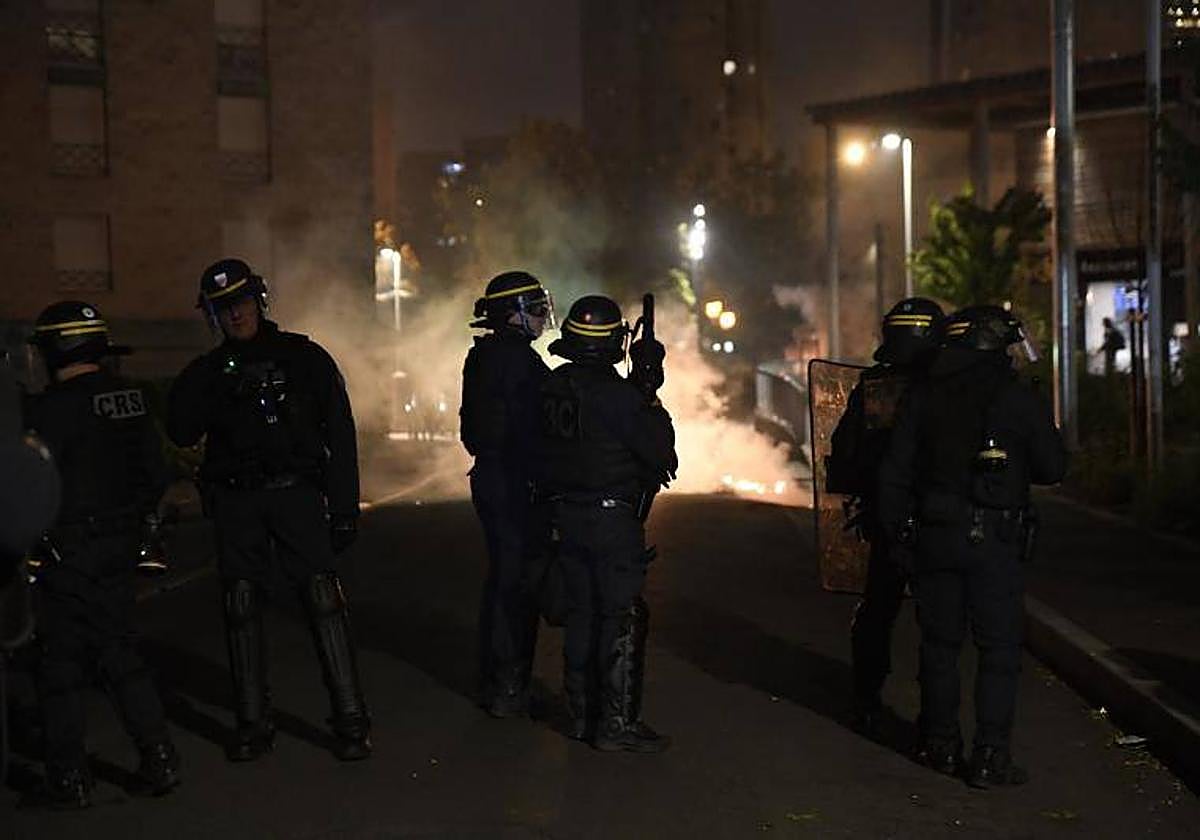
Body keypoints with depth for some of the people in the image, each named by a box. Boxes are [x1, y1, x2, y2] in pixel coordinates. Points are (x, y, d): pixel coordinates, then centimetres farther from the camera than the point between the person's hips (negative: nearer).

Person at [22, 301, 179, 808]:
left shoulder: (52, 408, -16)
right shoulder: (130, 398, 7)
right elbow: (156, 477, 12)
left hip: (69, 552, -7)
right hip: (120, 549, 7)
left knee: (61, 665, 4)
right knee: (118, 651, 16)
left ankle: (68, 780, 9)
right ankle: (159, 760, 14)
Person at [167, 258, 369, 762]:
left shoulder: (304, 357, 5)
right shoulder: (210, 370, 11)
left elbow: (340, 436, 3)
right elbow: (181, 432, 0)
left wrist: (345, 507, -3)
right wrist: (207, 387, -13)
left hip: (296, 493, -3)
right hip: (235, 501, 3)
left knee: (323, 599, -10)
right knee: (241, 607, 3)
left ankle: (350, 720, -5)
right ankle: (253, 723, 13)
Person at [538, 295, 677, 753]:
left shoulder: (553, 385, 5)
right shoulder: (613, 391, -18)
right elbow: (657, 447, -14)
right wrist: (649, 399, 1)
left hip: (566, 516, 8)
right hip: (612, 517, -7)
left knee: (581, 612, 15)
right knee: (622, 618, -1)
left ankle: (582, 715, 22)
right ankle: (617, 723, 0)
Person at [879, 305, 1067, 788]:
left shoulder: (923, 395, 4)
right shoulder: (1020, 398, -4)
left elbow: (894, 470, 4)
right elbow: (1052, 469, 4)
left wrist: (894, 527, 12)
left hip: (935, 535, 3)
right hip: (994, 541, -3)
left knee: (939, 644, 13)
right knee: (999, 649, 2)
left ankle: (941, 745, 20)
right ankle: (990, 757, -1)